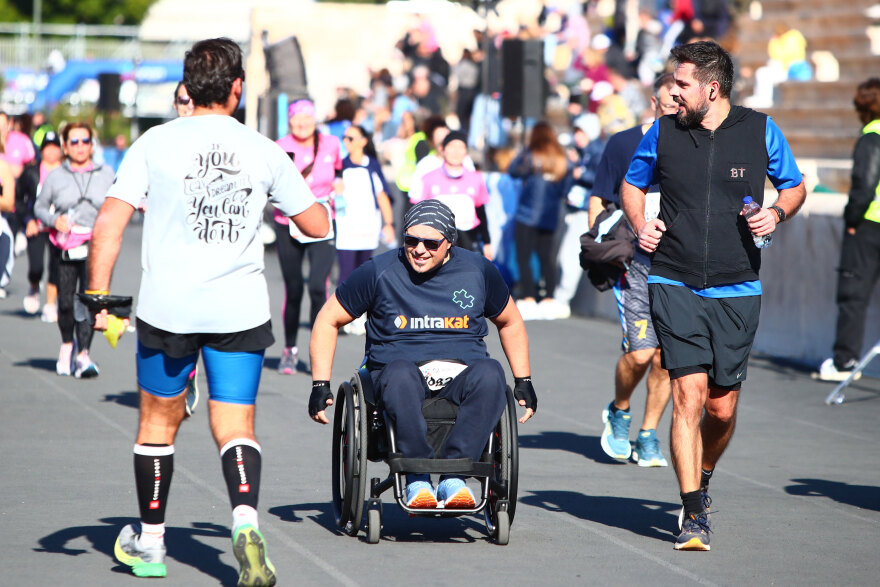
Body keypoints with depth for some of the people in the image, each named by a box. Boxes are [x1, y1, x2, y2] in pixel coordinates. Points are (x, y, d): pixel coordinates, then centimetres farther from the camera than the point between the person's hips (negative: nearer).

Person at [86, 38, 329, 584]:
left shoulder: (155, 143, -3)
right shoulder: (264, 151, 1)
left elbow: (110, 222, -8)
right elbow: (318, 224, 9)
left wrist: (99, 298, -3)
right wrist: (297, 184, 29)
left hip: (168, 308, 0)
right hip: (241, 310, 0)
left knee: (160, 419, 17)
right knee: (236, 425, 3)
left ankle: (150, 541, 29)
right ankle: (246, 519, -25)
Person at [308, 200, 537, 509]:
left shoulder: (478, 271, 10)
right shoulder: (379, 272, 3)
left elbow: (510, 323, 26)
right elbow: (328, 320, 10)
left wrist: (524, 382, 21)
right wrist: (320, 385, 3)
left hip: (462, 370, 2)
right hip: (401, 365, -2)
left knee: (490, 374, -34)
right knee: (400, 375, -39)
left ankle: (454, 474, -38)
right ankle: (417, 479, -36)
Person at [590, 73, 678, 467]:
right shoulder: (624, 144, 2)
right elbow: (598, 201, 8)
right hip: (635, 262, -2)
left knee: (666, 356, -1)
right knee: (641, 352, -11)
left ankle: (648, 436, 14)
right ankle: (619, 413, 17)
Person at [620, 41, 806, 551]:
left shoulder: (760, 131, 1)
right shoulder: (663, 133, 3)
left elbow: (795, 186, 14)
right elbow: (633, 184, 20)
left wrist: (777, 213, -8)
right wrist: (640, 224, 0)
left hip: (736, 291, 1)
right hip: (675, 286, 0)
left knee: (722, 408, 5)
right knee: (689, 394, -13)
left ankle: (703, 478, 36)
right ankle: (695, 516, -9)